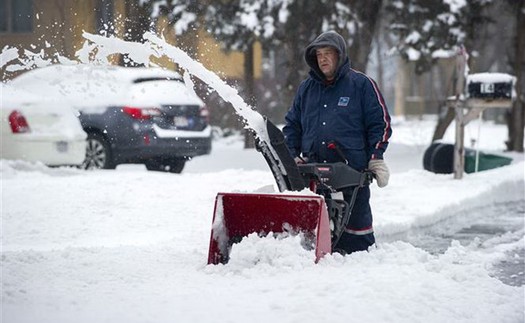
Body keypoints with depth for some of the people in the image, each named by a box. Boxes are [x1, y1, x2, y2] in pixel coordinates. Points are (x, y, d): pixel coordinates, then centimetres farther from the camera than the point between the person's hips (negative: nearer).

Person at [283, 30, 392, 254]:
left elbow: (380, 123, 4)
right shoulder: (306, 88, 17)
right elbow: (292, 125, 23)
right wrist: (292, 156, 10)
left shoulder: (361, 84, 5)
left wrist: (376, 158, -4)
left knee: (355, 219, -2)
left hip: (352, 170, -4)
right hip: (312, 172, 4)